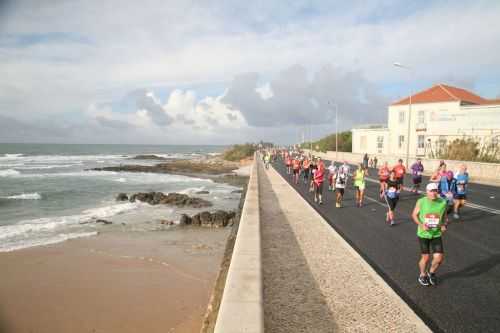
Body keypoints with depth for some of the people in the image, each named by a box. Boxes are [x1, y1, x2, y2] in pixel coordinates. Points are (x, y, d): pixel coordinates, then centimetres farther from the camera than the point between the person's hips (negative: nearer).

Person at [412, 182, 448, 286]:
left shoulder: (442, 202, -8)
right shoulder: (421, 202, -13)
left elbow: (445, 216, 7)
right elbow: (414, 215, -1)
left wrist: (444, 225, -12)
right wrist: (421, 225, -17)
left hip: (436, 235, 2)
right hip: (423, 234, -2)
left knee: (439, 258, -6)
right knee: (425, 257, 6)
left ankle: (431, 273, 27)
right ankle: (422, 276, 35)